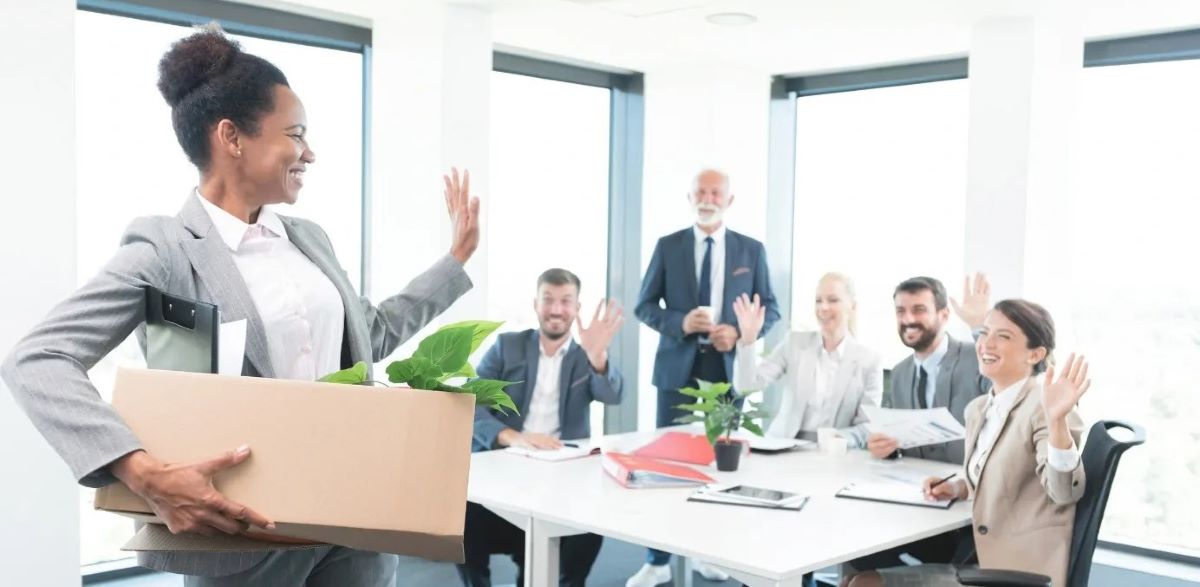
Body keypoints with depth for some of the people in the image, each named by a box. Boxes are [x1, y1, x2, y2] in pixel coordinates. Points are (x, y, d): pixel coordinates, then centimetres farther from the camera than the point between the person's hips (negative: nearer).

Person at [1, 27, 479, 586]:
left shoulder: (308, 237, 10)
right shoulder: (164, 249, -10)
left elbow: (369, 336, 22)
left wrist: (457, 257, 22)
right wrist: (144, 473, -31)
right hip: (245, 535, -5)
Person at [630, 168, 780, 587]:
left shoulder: (751, 250, 6)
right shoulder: (668, 246, 3)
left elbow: (770, 309, 7)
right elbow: (645, 306, 3)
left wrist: (741, 333, -12)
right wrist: (680, 322, -16)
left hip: (727, 368, 1)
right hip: (678, 367, -1)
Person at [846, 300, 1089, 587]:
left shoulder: (1042, 405, -15)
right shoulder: (977, 409, 10)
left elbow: (1064, 493, -27)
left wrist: (1057, 420, -41)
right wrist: (956, 488, 5)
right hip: (981, 559, 8)